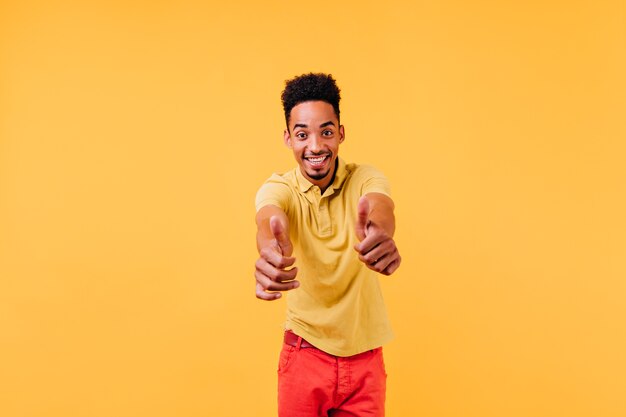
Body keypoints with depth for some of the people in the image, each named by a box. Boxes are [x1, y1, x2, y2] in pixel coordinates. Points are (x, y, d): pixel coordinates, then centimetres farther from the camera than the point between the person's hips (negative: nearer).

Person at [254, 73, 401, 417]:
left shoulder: (364, 178, -9)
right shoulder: (278, 188, -10)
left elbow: (380, 208, -31)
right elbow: (269, 220, -33)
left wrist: (379, 233, -56)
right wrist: (271, 252, -58)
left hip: (364, 353, 1)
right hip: (304, 351, 0)